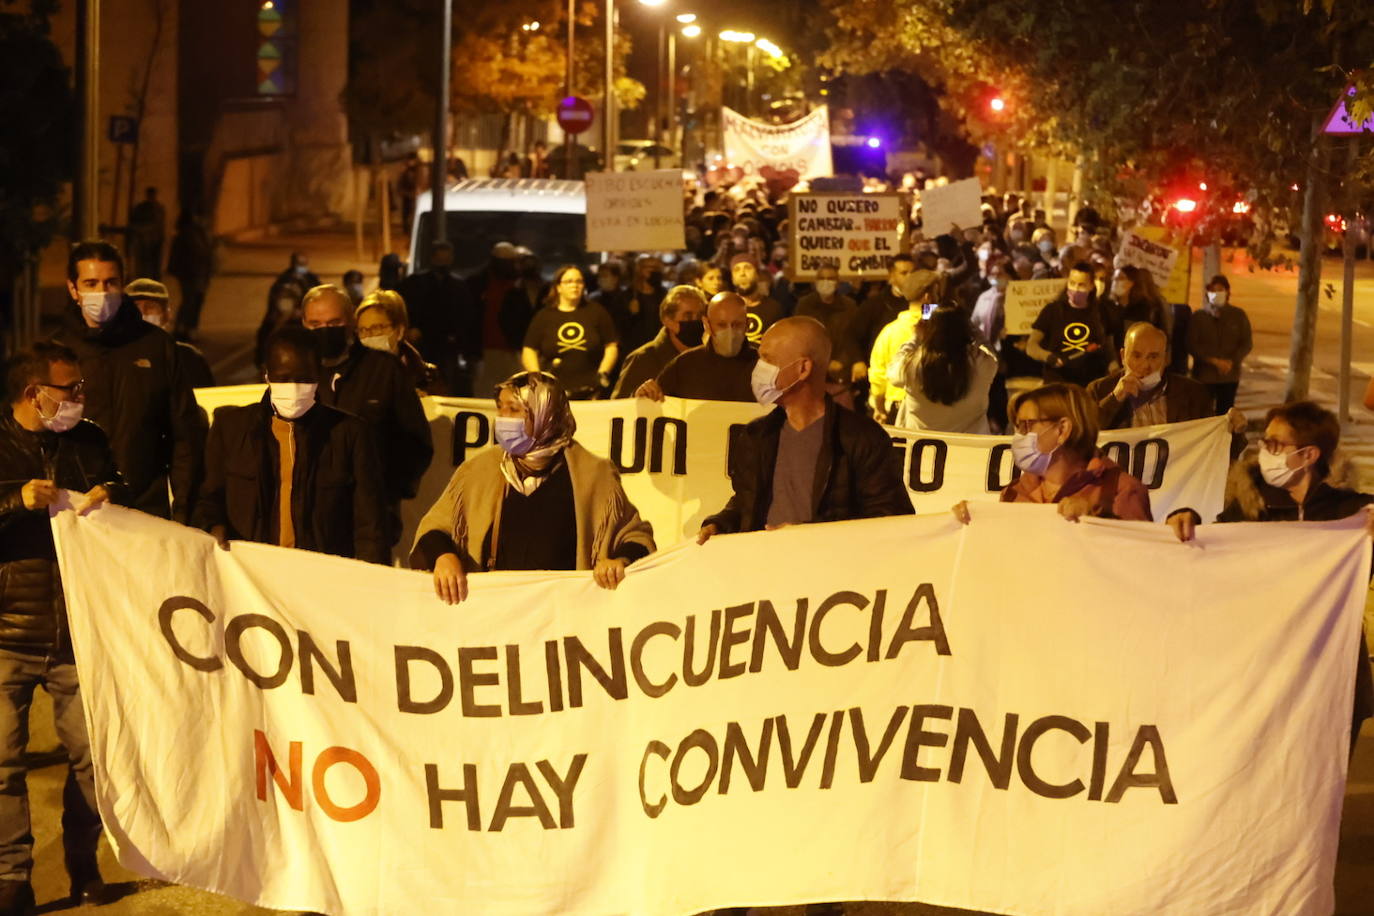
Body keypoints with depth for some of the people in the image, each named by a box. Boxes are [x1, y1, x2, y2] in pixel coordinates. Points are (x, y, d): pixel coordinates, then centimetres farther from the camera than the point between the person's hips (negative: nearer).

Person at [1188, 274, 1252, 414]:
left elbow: (1246, 344, 4)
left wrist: (1232, 362, -13)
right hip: (1204, 376, -1)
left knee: (1225, 412, 0)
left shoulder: (1238, 316, 6)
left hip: (1230, 375, 1)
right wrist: (1214, 361, -14)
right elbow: (1192, 346, -3)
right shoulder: (1198, 317, 3)